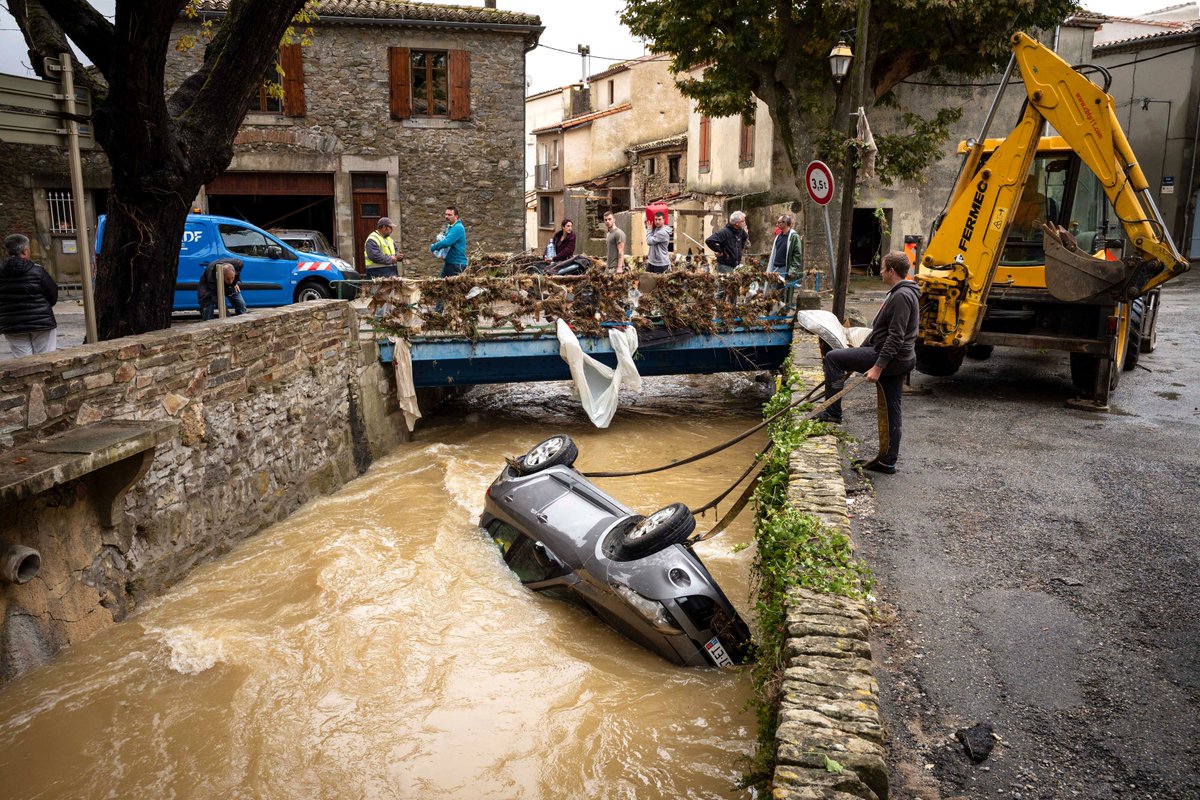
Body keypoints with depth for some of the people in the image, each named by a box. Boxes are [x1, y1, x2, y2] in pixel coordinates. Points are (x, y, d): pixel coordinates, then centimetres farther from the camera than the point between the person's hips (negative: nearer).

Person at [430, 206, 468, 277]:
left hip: (457, 264, -10)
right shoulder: (449, 227, 14)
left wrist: (433, 247, -11)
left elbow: (446, 242, -26)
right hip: (449, 262, 10)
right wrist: (439, 241, 2)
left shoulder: (458, 228, -18)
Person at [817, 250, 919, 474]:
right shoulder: (899, 293, 18)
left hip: (891, 358, -10)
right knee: (890, 412, 13)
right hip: (899, 361, 10)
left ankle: (833, 412, -4)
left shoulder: (902, 296, -15)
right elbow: (880, 330, 25)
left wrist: (878, 366, -24)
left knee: (833, 357, -8)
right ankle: (887, 461, 19)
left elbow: (895, 337, -23)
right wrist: (860, 352, 26)